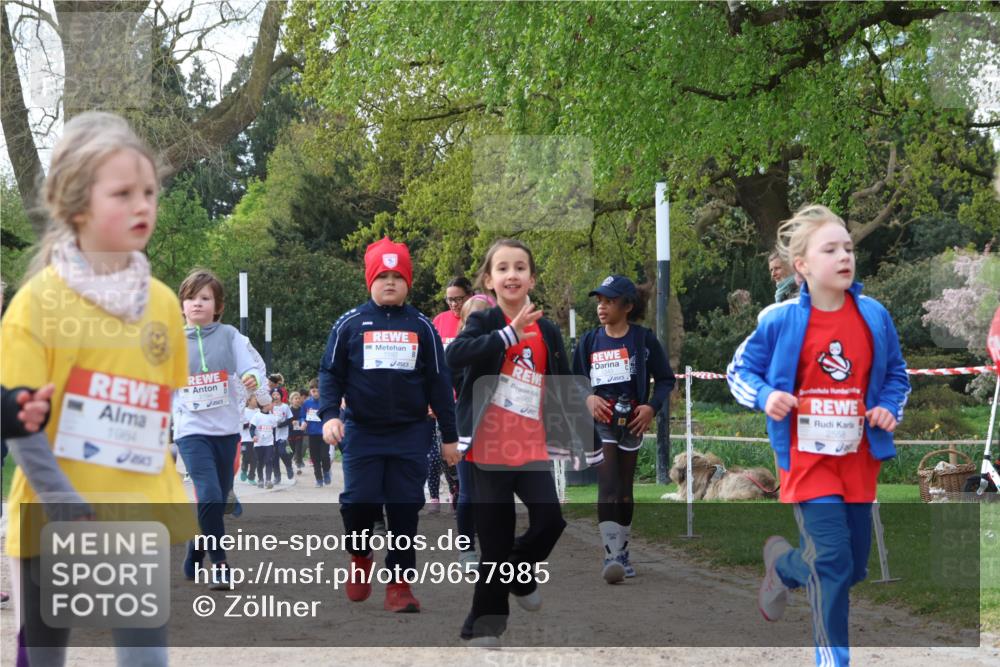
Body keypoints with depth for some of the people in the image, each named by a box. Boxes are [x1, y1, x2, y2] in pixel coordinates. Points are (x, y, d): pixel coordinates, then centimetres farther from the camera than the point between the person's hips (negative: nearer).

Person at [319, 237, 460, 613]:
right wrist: (329, 415, -11)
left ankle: (399, 584, 8)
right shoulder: (350, 324, 3)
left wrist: (449, 435, 7)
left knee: (405, 509, -1)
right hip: (362, 432, -1)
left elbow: (439, 382, 9)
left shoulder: (421, 327, 6)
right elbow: (331, 373, 5)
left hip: (410, 434, 1)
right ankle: (360, 558, 21)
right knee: (359, 503, -9)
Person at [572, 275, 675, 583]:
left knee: (625, 489, 9)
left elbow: (666, 379, 5)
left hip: (631, 420, 0)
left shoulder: (643, 339, 0)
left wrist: (652, 407, -11)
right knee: (608, 485, -13)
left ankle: (622, 553, 21)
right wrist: (587, 397, -7)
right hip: (600, 422, 0)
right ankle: (611, 556, -20)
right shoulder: (589, 341, 6)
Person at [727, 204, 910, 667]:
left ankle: (783, 564, 43)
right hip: (808, 456, -4)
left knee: (854, 567, 12)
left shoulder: (874, 316, -3)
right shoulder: (780, 321, -12)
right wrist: (766, 396, -18)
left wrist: (890, 408, -5)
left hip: (858, 458, 4)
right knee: (833, 558, -13)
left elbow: (895, 372, 13)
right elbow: (739, 370, 1)